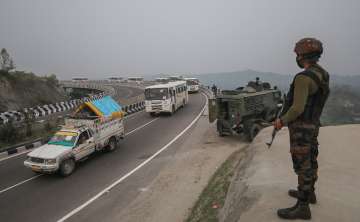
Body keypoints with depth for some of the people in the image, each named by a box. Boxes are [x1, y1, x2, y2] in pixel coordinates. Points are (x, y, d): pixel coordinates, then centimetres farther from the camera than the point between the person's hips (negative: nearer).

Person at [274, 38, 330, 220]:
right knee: (310, 160, 21)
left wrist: (282, 121, -12)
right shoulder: (322, 75, 7)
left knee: (302, 165, -3)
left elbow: (298, 108, -28)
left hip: (301, 127, -10)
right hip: (313, 124, 10)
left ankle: (302, 207, 8)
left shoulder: (304, 78, -24)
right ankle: (309, 192, 39)